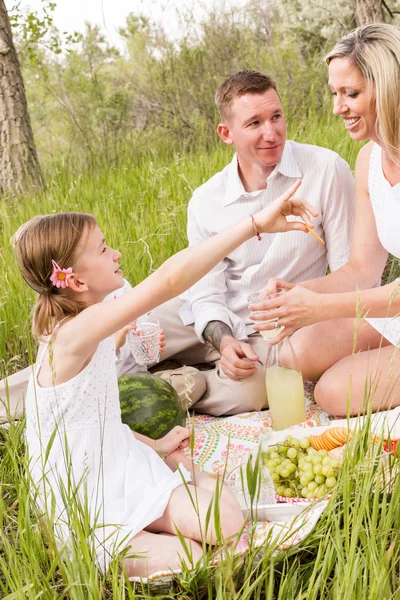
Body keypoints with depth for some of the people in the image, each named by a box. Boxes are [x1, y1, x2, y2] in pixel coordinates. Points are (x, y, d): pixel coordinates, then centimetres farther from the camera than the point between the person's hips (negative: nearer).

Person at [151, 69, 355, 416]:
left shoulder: (326, 170, -12)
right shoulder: (205, 202, -3)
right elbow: (207, 292, -2)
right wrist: (223, 341, -22)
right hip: (213, 325, 2)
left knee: (248, 390, -35)